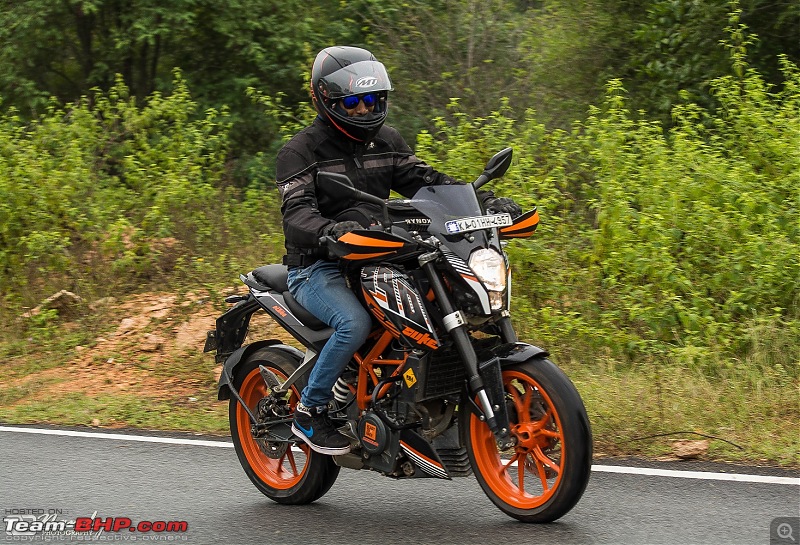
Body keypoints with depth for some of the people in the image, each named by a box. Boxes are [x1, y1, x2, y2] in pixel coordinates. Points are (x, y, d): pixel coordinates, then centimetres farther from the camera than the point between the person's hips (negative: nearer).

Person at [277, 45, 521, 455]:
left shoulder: (385, 142, 13)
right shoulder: (301, 151, -6)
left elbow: (425, 181, 7)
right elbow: (296, 212, -20)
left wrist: (486, 201, -9)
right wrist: (330, 230, -44)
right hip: (318, 268, -6)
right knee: (355, 322, -34)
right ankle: (310, 412, -15)